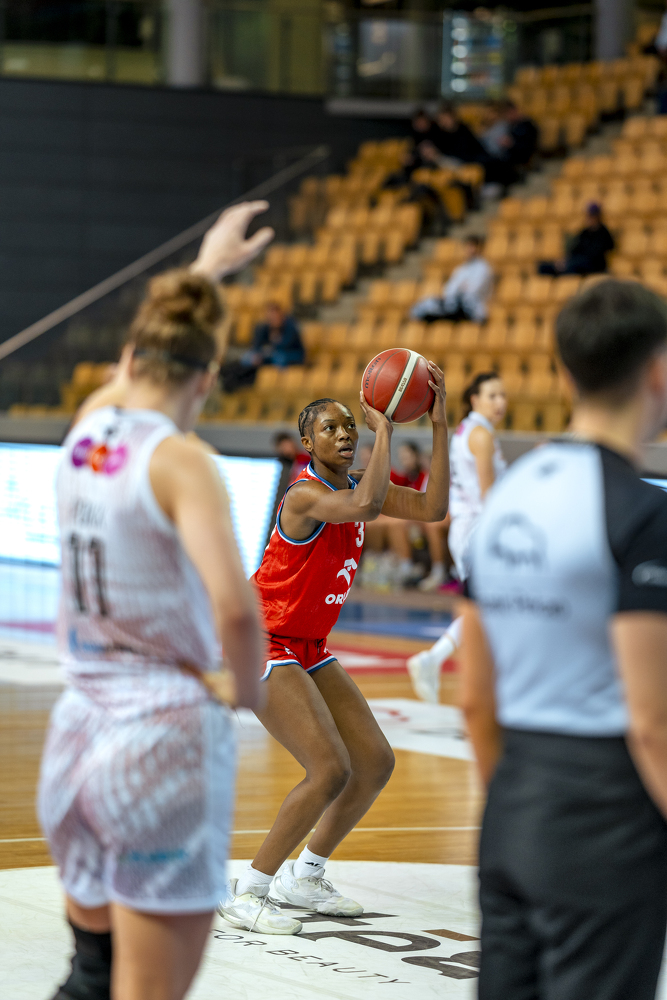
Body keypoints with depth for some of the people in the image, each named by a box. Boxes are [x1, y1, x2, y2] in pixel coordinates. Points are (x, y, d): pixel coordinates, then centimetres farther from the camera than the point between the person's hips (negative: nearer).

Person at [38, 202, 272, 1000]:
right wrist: (244, 689, -7)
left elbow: (148, 353, 29)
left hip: (80, 727, 7)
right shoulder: (179, 462, -13)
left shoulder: (86, 429, 6)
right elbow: (234, 607, -26)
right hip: (169, 738, -7)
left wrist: (205, 268, 41)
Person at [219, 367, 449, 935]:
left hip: (310, 653, 9)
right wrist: (384, 428, -34)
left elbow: (432, 509, -7)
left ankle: (305, 876, 22)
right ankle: (247, 892, -9)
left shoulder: (355, 485, 5)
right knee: (331, 770, -20)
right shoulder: (305, 494, -21)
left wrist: (440, 423, -13)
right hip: (265, 648, -9)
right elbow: (365, 508, -42)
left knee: (376, 763, 6)